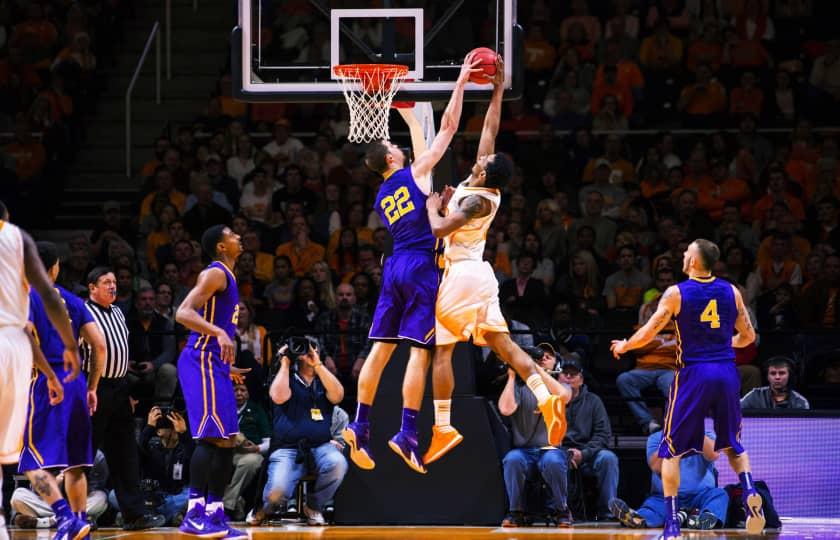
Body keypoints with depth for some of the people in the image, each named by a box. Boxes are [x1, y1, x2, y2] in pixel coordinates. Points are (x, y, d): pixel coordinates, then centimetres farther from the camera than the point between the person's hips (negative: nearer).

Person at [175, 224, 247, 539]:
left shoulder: (226, 276, 20)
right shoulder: (215, 274, -10)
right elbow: (183, 313, -21)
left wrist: (228, 368, 31)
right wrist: (219, 332, -35)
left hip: (214, 364, 10)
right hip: (202, 361, -10)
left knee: (226, 441, 8)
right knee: (212, 437, -16)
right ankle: (195, 514, -19)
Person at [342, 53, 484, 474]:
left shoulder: (382, 197, 17)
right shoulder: (415, 173, 0)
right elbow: (448, 127, 1)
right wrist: (461, 83, 7)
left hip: (394, 266, 6)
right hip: (421, 266, -6)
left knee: (381, 348, 7)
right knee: (419, 351, -8)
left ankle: (360, 426, 3)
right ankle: (407, 434, -13)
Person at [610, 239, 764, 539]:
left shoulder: (676, 293, -6)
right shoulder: (731, 292, 5)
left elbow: (648, 334, -4)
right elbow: (748, 336, 12)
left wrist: (624, 346, 16)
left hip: (694, 373, -3)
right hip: (726, 373, 3)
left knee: (671, 450, 7)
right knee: (732, 444, 19)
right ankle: (749, 493, -9)